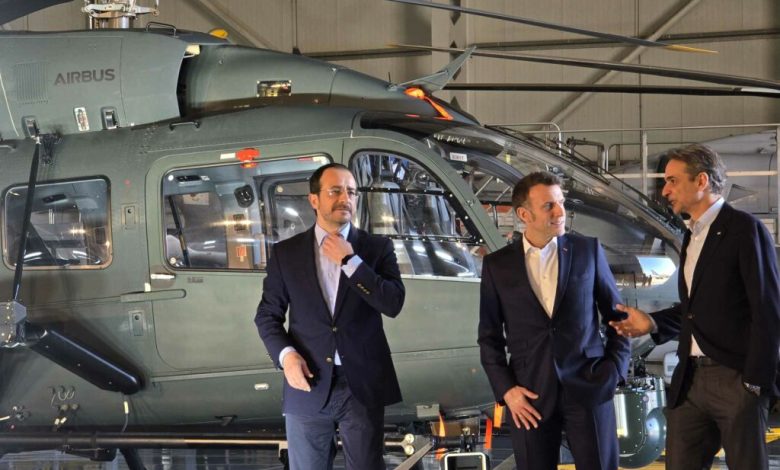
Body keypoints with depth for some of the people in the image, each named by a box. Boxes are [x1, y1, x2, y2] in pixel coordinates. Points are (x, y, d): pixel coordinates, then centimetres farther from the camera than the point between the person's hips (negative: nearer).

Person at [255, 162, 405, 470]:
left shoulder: (377, 248, 4)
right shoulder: (286, 252, 6)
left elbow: (393, 304, -9)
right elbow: (267, 314, 8)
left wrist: (350, 261, -12)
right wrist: (285, 355, -9)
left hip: (363, 386, -1)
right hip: (309, 386, 1)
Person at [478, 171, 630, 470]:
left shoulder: (588, 250, 4)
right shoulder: (497, 265, 4)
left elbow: (617, 315, 10)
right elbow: (489, 336, 8)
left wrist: (615, 370, 0)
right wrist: (505, 390, -3)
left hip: (588, 387, 0)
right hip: (530, 394, 0)